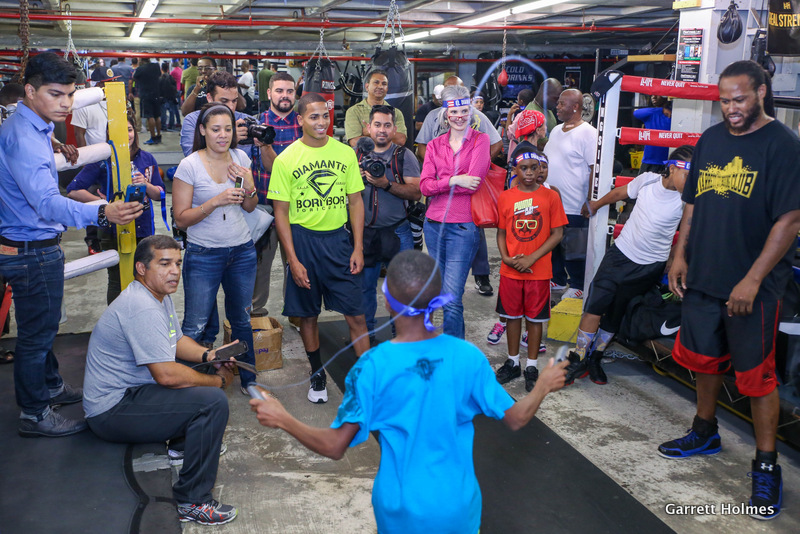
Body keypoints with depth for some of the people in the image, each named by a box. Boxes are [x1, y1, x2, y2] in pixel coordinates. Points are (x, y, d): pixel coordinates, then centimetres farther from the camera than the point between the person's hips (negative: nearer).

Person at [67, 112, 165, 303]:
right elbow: (73, 191, -9)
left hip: (144, 230, 4)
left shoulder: (147, 159, 6)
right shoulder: (102, 161, -7)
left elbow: (159, 194, 9)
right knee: (118, 283, 6)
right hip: (114, 232, -4)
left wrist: (145, 185, -12)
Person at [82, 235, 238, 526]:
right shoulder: (142, 308, -26)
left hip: (129, 389, 11)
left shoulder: (159, 294, 8)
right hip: (112, 411, -11)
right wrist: (218, 380, -16)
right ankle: (192, 503, -18)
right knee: (213, 401, -27)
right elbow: (166, 375, -30)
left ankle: (185, 442, 26)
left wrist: (206, 355, -1)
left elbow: (177, 340, 19)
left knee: (210, 371, 18)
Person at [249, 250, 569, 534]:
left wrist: (282, 420, -3)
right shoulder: (468, 357, -15)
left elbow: (335, 447, -17)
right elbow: (516, 418, -4)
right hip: (457, 504, 1)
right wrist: (543, 385, 14)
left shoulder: (372, 367, -21)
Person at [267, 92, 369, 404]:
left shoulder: (345, 153, 3)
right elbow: (281, 213, -3)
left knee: (356, 315, 0)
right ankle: (317, 373, 29)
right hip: (302, 240, -1)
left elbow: (355, 202, 7)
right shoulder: (286, 160, -4)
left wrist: (358, 247, 0)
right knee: (308, 314, 11)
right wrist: (293, 259, -8)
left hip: (337, 238, 1)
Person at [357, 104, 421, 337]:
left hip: (397, 231, -2)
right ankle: (365, 332, 26)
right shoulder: (356, 154, 7)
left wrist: (386, 184, -20)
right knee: (364, 285, 10)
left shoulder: (404, 155, 0)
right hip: (365, 232, 2)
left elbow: (416, 193, -10)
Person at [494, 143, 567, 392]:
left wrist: (531, 258, -13)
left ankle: (532, 367, 21)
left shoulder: (550, 196, -4)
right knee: (512, 315, 12)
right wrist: (506, 258, -11)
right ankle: (512, 362, 27)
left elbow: (557, 233, -5)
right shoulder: (505, 197, 0)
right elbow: (501, 233, 5)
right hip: (510, 269, 2)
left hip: (539, 270, -2)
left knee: (535, 317, 8)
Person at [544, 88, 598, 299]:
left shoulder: (588, 133, -12)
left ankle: (577, 286, 17)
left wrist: (589, 202, -19)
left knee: (574, 250, 2)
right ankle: (557, 280, 32)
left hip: (574, 207, -8)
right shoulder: (556, 130, 14)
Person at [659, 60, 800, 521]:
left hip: (754, 286, -6)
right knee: (705, 358, 19)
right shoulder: (710, 140, 8)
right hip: (702, 276, 6)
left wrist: (752, 280, -19)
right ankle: (705, 433, 39)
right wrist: (681, 254, 6)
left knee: (758, 375, 2)